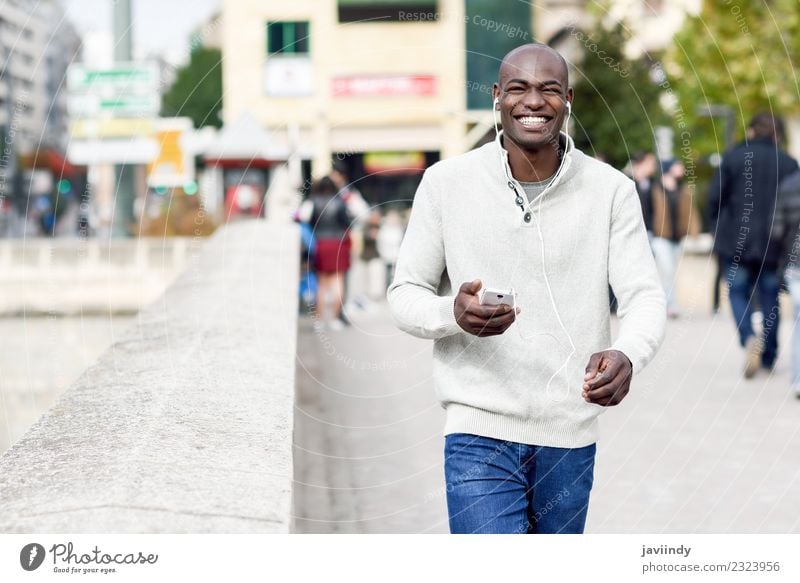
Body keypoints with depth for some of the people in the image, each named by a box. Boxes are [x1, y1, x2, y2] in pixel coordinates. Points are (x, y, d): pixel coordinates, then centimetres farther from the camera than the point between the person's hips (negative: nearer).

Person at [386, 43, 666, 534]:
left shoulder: (611, 190, -3)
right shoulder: (447, 183, -4)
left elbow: (645, 295, -8)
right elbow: (405, 293, 2)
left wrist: (627, 354, -32)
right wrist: (452, 313, -23)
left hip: (571, 438, 2)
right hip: (480, 433, -2)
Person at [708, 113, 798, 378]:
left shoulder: (733, 157, -1)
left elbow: (715, 196, -5)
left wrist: (718, 229, 9)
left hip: (737, 241, -1)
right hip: (774, 246, 1)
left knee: (738, 293, 8)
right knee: (770, 299, 11)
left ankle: (749, 339, -18)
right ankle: (768, 357, 15)